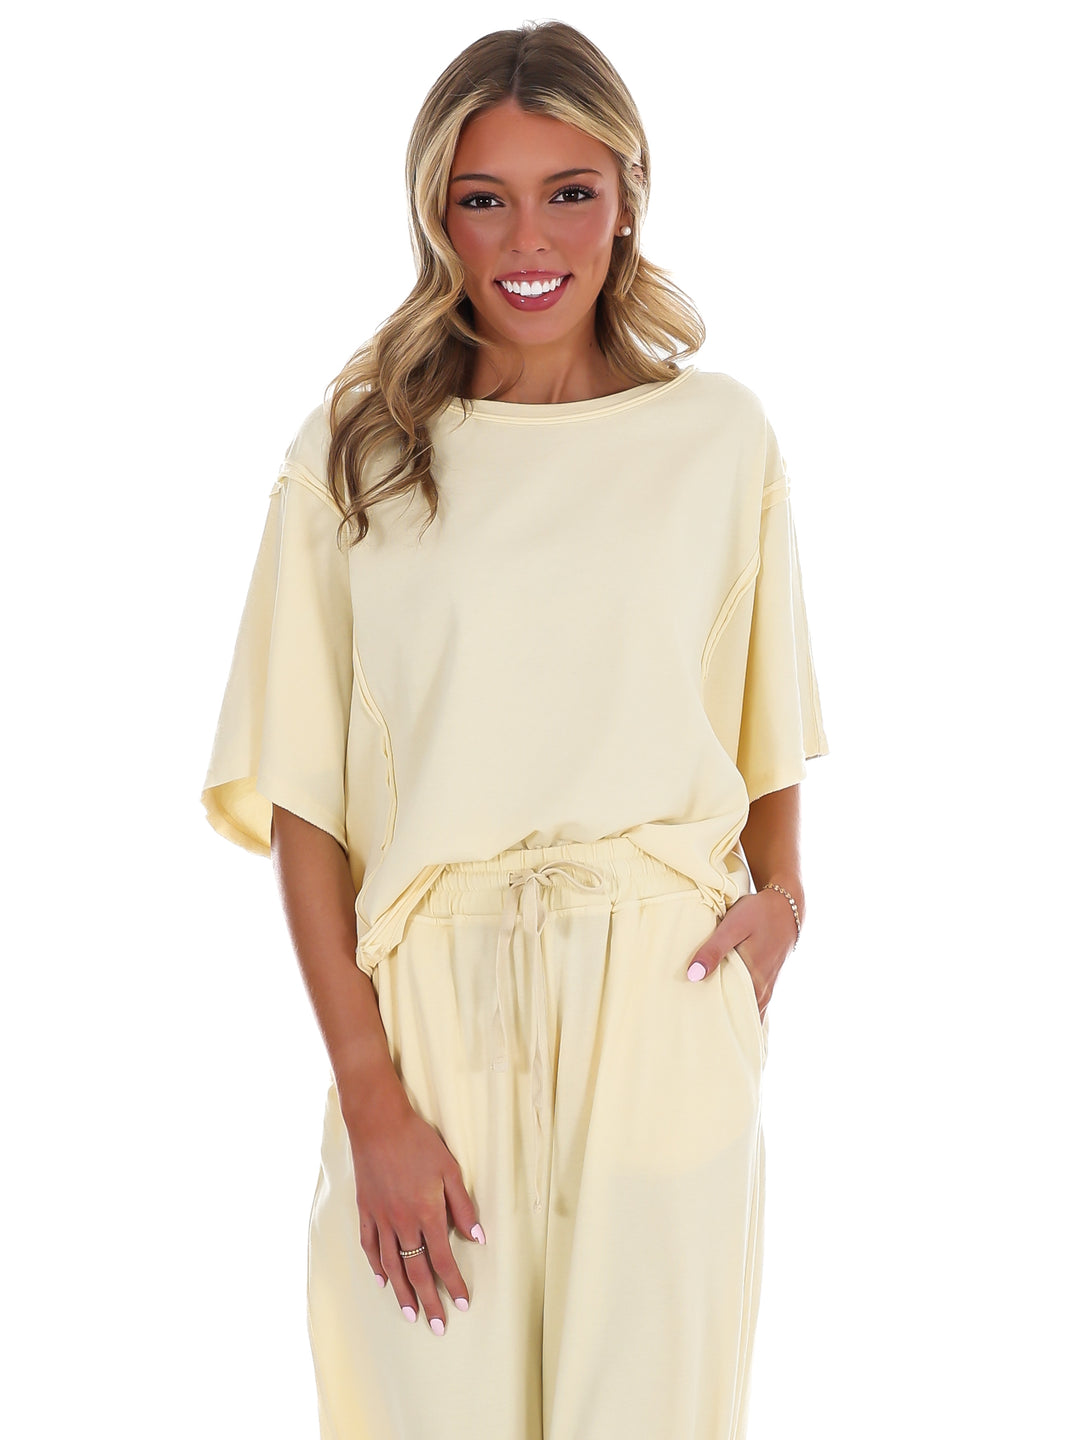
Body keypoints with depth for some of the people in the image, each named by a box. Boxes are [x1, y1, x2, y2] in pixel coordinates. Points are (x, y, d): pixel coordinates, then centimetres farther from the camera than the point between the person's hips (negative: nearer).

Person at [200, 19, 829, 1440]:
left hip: (667, 1005, 1)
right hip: (431, 1013, -1)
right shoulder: (352, 455, -1)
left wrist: (778, 890, -2)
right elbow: (302, 802, -4)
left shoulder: (722, 438, 4)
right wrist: (369, 1100, -10)